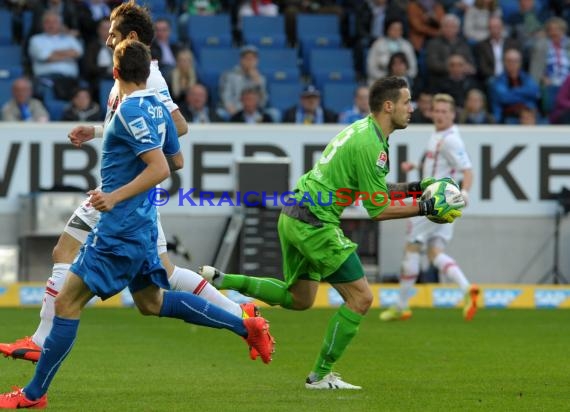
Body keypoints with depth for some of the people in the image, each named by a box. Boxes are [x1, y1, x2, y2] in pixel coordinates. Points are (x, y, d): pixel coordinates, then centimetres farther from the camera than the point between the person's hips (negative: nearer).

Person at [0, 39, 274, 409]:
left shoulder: (130, 112, -18)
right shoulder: (158, 107, 8)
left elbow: (160, 169, -25)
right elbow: (177, 161, 20)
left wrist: (115, 197, -25)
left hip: (119, 229, -9)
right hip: (142, 225, 9)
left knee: (67, 303, -5)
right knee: (152, 303, 20)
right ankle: (245, 326, 16)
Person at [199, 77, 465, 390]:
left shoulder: (363, 130, 12)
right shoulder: (370, 145, -19)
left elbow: (372, 189, 22)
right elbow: (378, 210, -16)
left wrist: (414, 187, 12)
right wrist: (426, 208, -13)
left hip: (293, 217, 10)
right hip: (314, 223, -10)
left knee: (298, 299, 22)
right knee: (360, 297, -4)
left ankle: (220, 280, 16)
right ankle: (321, 375, 2)